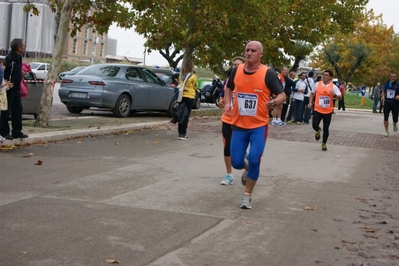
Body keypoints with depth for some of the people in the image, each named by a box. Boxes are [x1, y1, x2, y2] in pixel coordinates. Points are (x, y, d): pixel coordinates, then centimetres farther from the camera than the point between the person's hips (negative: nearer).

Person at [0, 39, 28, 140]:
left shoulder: (18, 57, 11)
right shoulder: (10, 58, -18)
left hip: (16, 89, 9)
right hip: (9, 89, -9)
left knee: (18, 109, 12)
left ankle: (17, 132, 19)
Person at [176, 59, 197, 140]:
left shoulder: (180, 75, 0)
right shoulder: (193, 76, -12)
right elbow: (195, 87, 1)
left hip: (181, 97, 4)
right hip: (189, 97, -4)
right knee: (186, 116, -2)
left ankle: (180, 133, 16)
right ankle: (182, 134, -3)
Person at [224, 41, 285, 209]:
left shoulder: (268, 73, -11)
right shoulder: (236, 70, 0)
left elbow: (282, 95, -8)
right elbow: (229, 89, 18)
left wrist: (274, 102, -30)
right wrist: (227, 103, -1)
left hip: (259, 126, -3)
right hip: (239, 125, 3)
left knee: (254, 161, -10)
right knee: (236, 162, 3)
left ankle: (247, 195, 10)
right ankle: (247, 169, 41)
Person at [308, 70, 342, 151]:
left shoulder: (333, 86, -4)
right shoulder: (317, 84, 1)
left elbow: (340, 97, -7)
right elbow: (312, 93, 16)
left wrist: (334, 95, -27)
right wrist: (310, 102, 4)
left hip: (328, 111, -1)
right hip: (317, 110, 1)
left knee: (326, 129, 3)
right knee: (314, 126, -9)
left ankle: (324, 144, 22)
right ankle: (318, 131, 30)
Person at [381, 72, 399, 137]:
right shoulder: (386, 84, 5)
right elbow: (383, 91, 19)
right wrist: (383, 96, 0)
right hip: (387, 103, 2)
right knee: (385, 117, -4)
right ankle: (386, 131, 8)